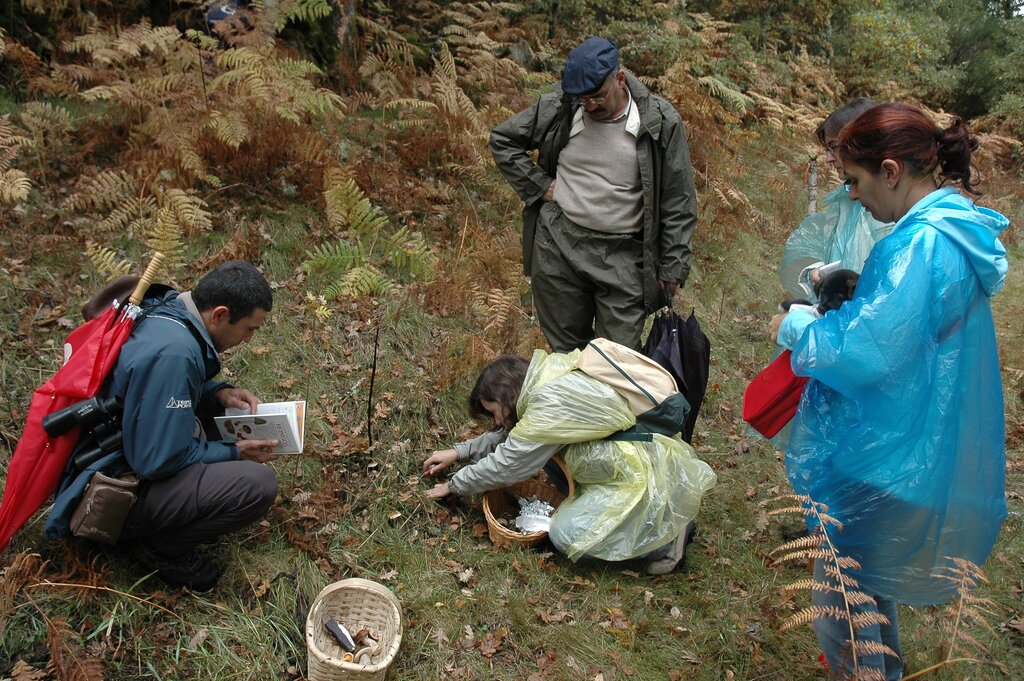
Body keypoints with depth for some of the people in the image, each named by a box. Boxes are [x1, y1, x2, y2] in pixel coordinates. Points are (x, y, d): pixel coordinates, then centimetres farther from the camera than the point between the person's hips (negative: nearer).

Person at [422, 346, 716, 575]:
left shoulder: (551, 406, -21)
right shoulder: (553, 377, 6)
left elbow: (504, 465, -12)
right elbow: (510, 435, 19)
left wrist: (453, 486, 3)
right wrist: (459, 451, 17)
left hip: (653, 478, -10)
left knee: (566, 534, -13)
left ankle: (665, 537, -2)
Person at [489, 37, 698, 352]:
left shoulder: (660, 122, -8)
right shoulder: (558, 108, -4)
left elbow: (678, 204, -2)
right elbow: (502, 139, 10)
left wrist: (672, 268, -2)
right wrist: (538, 186, -1)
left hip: (623, 256, -2)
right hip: (559, 246, 2)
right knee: (566, 349, 15)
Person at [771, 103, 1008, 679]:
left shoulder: (920, 245, -27)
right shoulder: (956, 229, 5)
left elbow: (864, 354, -29)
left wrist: (798, 326, -12)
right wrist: (850, 287, 6)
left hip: (888, 460, -10)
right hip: (926, 452, 10)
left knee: (842, 600, 8)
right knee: (869, 581, 29)